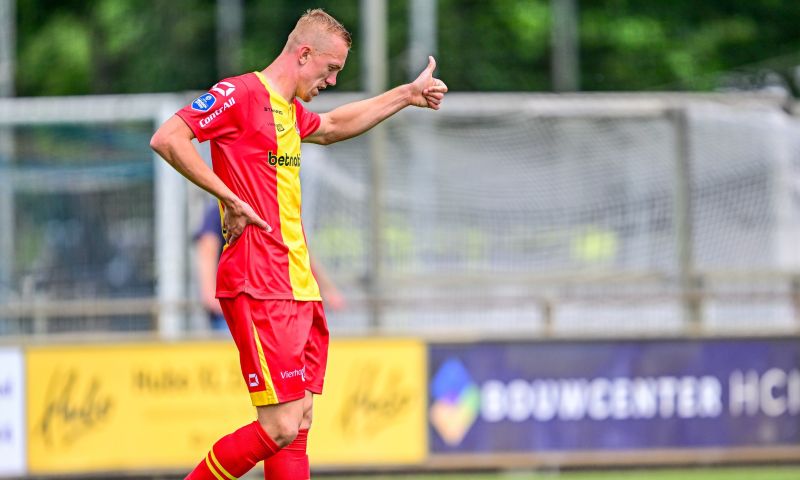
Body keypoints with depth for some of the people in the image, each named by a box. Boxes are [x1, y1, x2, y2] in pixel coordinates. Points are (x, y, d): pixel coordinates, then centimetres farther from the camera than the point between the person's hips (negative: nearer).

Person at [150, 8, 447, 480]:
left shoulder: (290, 111, 21)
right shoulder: (241, 94, -8)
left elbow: (332, 127, 43)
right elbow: (166, 139, -18)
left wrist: (406, 95, 42)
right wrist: (229, 196, -18)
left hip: (298, 289, 10)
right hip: (260, 290, -10)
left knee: (299, 425, 6)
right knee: (280, 427, -13)